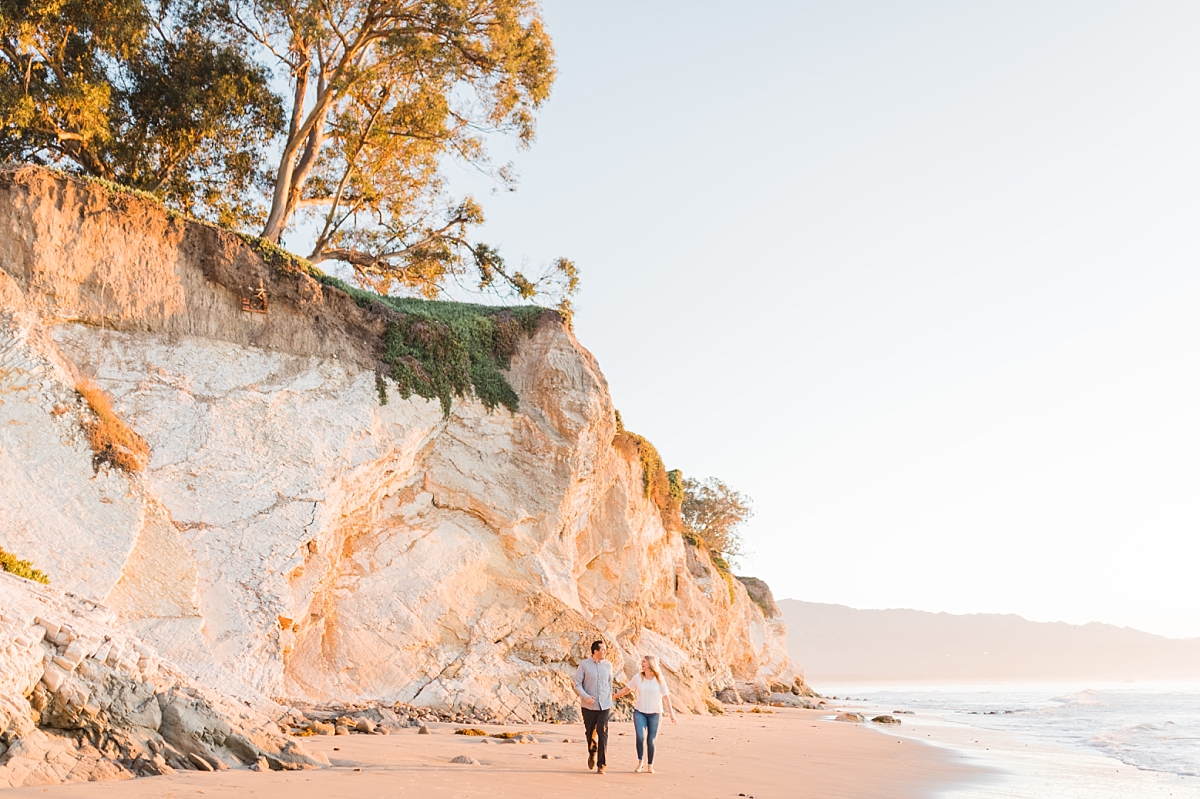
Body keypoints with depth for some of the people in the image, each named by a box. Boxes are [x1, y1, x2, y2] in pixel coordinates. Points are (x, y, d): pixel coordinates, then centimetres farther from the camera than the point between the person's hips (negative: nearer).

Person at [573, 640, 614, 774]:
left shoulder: (608, 665, 5)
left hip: (604, 706, 1)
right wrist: (585, 697, -20)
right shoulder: (584, 665, -5)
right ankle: (592, 753, 40)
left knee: (603, 734, -7)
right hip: (589, 706, -1)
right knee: (590, 732, 11)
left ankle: (601, 765, -2)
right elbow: (577, 684, -6)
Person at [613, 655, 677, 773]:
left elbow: (666, 697, -7)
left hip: (654, 713, -1)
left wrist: (672, 714, -11)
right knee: (639, 736, -17)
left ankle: (650, 765, 17)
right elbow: (627, 689, 9)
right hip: (639, 712, 1)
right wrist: (612, 697, 10)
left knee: (650, 740, 0)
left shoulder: (659, 679, -5)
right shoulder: (638, 677, 0)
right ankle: (640, 762, 2)